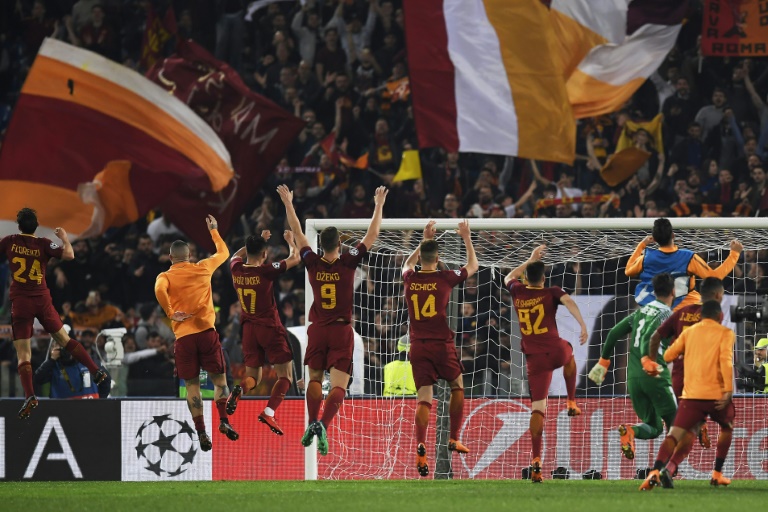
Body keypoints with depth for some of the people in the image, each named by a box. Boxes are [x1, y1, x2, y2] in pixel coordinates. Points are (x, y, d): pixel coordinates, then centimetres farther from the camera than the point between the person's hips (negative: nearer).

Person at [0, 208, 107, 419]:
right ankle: (96, 371, 14)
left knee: (23, 353, -4)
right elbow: (69, 254, -10)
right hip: (42, 300, 2)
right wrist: (64, 237, 8)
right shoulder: (44, 244, -3)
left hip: (20, 301, -2)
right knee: (64, 339, 17)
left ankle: (29, 395, -20)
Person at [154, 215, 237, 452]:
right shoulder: (203, 268, 9)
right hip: (206, 332, 0)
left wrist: (171, 313, -9)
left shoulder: (165, 276, 4)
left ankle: (201, 432, -2)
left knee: (192, 386, 4)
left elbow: (160, 290, -20)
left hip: (183, 336, 0)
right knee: (219, 378, 11)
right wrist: (214, 231, 40)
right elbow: (223, 253, 27)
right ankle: (223, 420, -5)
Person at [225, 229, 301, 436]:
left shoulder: (236, 269, -3)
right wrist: (290, 241, 15)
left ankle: (239, 389, -22)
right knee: (285, 376, 2)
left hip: (248, 329, 5)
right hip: (270, 327, -5)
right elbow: (295, 258, -3)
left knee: (253, 376, 14)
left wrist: (259, 240, 30)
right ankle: (269, 412, -18)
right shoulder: (266, 271, -16)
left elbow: (237, 255, 24)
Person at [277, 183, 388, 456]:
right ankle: (324, 425, -26)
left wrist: (288, 204, 15)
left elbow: (298, 233, 6)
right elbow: (372, 234, -4)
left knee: (314, 378, 17)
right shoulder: (348, 263, -10)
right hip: (342, 331, -2)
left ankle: (313, 423, 3)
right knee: (338, 385, -6)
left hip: (317, 330, 2)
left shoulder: (313, 264, -5)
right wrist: (379, 205, 5)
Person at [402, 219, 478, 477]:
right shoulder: (445, 278, -7)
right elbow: (473, 266, 12)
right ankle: (454, 439, 20)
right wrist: (467, 238, 20)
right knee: (457, 387, 21)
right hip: (442, 345, -2)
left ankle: (421, 446, -24)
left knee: (424, 400, -3)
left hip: (418, 347, 2)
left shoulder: (410, 279, 1)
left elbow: (408, 263, 28)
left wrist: (425, 240, 31)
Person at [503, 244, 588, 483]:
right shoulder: (551, 293, -1)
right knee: (568, 354, 38)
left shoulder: (517, 292, 8)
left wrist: (531, 260, 37)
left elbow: (509, 277, 30)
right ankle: (571, 403, 38)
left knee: (538, 409, 0)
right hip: (556, 352, -1)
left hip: (535, 359, 1)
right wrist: (583, 325, -29)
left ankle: (536, 461, -12)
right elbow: (569, 302, -22)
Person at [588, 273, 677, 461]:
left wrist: (603, 362, 22)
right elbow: (648, 336, -21)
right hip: (655, 376, -6)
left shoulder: (641, 312, 17)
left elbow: (614, 333, 15)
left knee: (653, 427, 13)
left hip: (633, 378, 6)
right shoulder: (666, 314, -3)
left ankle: (629, 431, -19)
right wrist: (647, 359, -34)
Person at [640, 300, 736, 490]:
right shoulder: (725, 333, 5)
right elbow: (725, 360, -11)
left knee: (674, 435, -10)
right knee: (727, 428, 29)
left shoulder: (689, 332, 16)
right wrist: (729, 391, -17)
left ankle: (656, 471, -37)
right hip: (717, 394, -1)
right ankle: (717, 474, 24)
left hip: (691, 395, 1)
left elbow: (668, 356, 12)